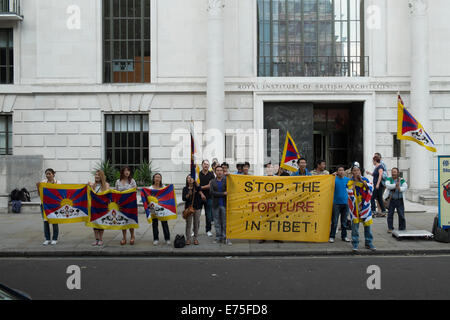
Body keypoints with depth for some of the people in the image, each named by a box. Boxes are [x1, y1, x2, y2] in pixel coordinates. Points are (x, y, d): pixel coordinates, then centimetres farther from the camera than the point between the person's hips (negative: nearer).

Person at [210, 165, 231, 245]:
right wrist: (223, 194, -14)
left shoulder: (226, 180, 5)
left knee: (225, 222, -1)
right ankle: (218, 238, 16)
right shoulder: (213, 182, 7)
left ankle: (225, 238, 5)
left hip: (224, 204, -2)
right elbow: (212, 192, -7)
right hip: (216, 205, 2)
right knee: (217, 222, 7)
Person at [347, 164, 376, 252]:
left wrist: (361, 180, -14)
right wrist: (355, 182, -13)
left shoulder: (365, 179, 4)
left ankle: (369, 243, 17)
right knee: (355, 224, -2)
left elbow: (370, 188, -10)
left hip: (364, 205, 2)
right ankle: (355, 244, 8)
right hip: (355, 205, -2)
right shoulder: (350, 182, -1)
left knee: (367, 223, 5)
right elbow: (350, 193, -15)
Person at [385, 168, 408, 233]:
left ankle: (402, 228, 13)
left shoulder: (402, 180, -2)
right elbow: (388, 186, -19)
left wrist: (400, 188, -37)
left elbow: (405, 187, -16)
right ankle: (390, 228, 12)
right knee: (390, 214, 1)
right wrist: (395, 185, -33)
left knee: (401, 215, 0)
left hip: (400, 200, 0)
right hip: (392, 200, 0)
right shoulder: (389, 179, -1)